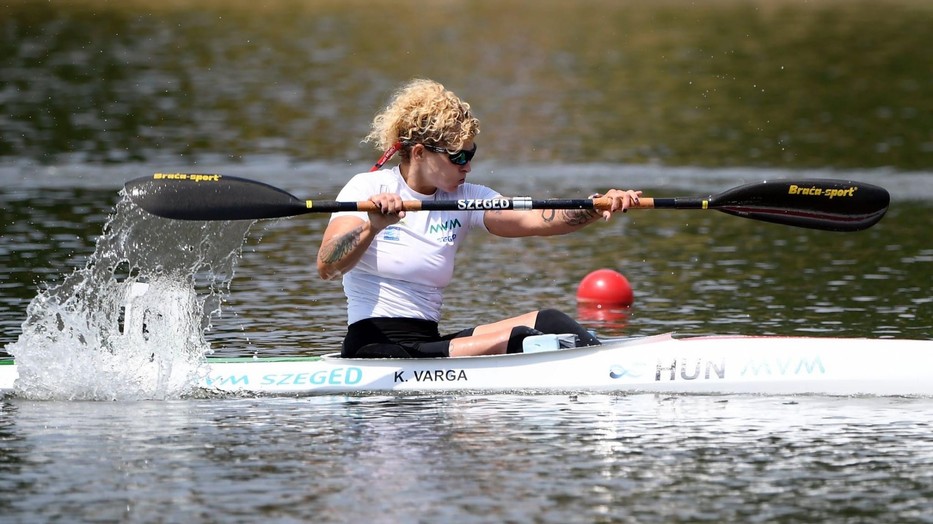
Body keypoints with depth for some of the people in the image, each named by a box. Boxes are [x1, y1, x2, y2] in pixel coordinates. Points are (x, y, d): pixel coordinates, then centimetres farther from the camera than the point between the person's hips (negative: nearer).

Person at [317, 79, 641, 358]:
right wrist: (372, 228, -36)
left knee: (546, 323, -16)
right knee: (516, 339, -26)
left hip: (428, 344, 6)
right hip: (375, 351, -6)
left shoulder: (467, 199, 11)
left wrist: (598, 208, -21)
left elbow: (537, 221, -4)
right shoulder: (367, 188, -5)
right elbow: (327, 268, -18)